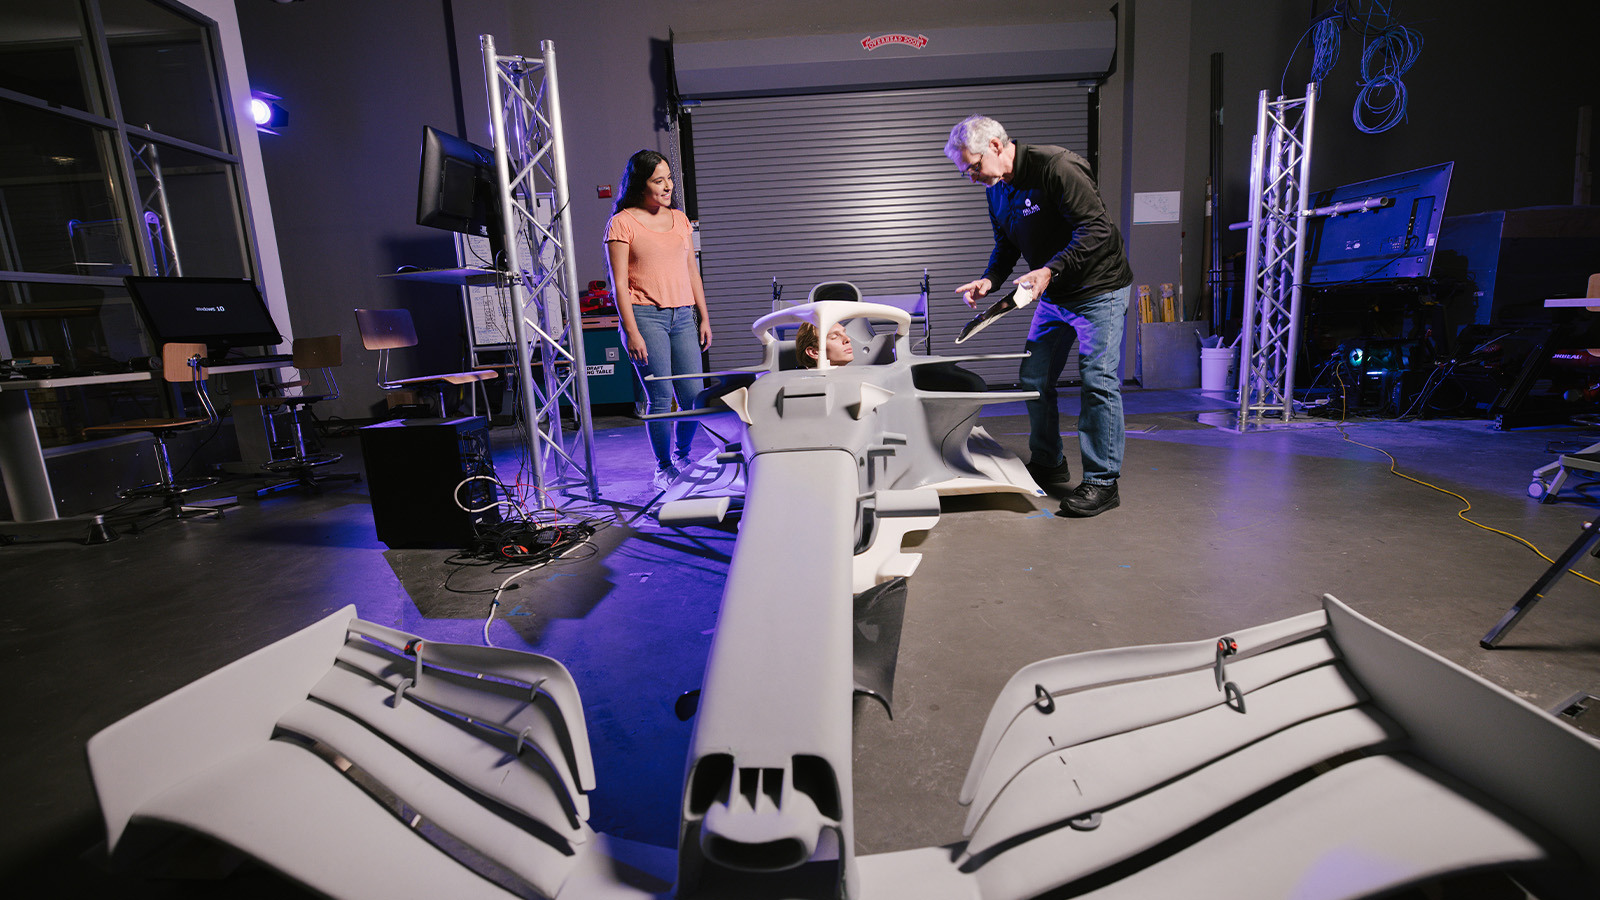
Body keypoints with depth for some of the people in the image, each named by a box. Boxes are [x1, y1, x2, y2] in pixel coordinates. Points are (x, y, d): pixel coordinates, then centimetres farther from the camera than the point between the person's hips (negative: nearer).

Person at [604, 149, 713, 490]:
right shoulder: (622, 222, 0)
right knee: (660, 398, -6)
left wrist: (704, 318, 14)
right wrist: (631, 332, -12)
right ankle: (664, 466, 12)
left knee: (693, 394, 0)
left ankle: (682, 454, 25)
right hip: (645, 315, -5)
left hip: (683, 315, 5)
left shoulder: (679, 219, 17)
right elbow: (620, 283, -5)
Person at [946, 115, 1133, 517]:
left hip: (1099, 290, -8)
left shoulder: (1056, 167, -20)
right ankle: (1049, 466, 23)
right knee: (1034, 379, 6)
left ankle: (1103, 482, 2)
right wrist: (989, 280, -4)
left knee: (1098, 381, -8)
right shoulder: (997, 190, 5)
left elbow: (1097, 230, -23)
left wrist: (1049, 270, -31)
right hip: (1053, 295, 8)